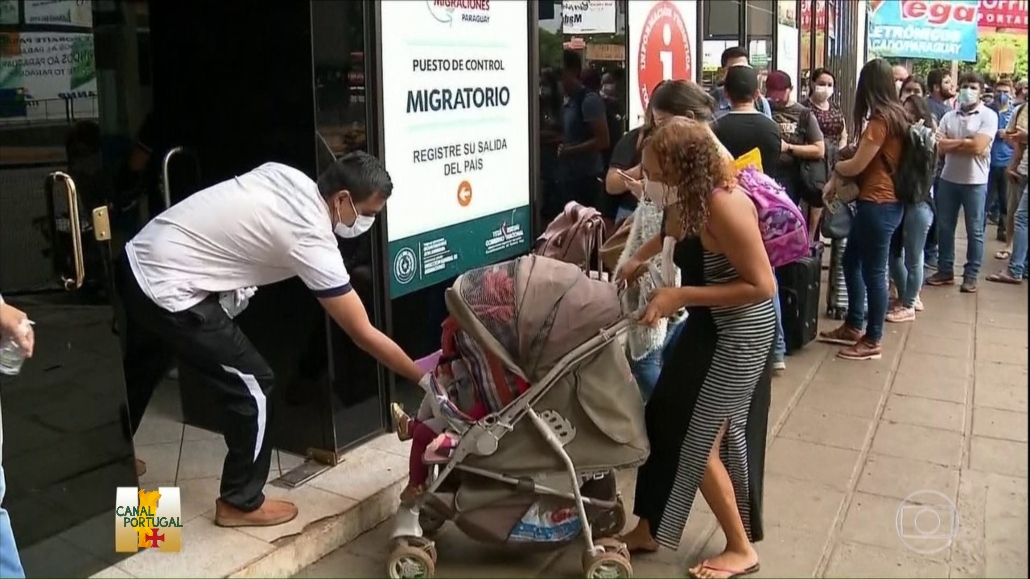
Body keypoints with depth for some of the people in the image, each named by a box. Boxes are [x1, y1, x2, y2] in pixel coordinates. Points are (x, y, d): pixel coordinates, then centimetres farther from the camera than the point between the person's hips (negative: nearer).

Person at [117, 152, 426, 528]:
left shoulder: (287, 176, 1)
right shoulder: (312, 242, -21)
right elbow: (364, 335, -17)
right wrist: (424, 379, -8)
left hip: (137, 262, 10)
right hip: (168, 290, -10)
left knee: (140, 371, 32)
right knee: (252, 385, -1)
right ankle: (241, 503, 14)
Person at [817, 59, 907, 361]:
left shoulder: (880, 119, -18)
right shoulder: (895, 114, 10)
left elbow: (856, 165, -15)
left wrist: (835, 167, 5)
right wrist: (836, 181, 5)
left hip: (878, 204, -10)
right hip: (879, 202, 10)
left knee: (873, 271, 0)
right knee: (851, 261, 18)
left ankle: (873, 341, 11)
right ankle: (853, 327, 29)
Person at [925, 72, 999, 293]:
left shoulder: (988, 116, -6)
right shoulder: (949, 117, 6)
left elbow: (978, 147, -17)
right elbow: (940, 147, -3)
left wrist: (952, 143, -7)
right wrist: (966, 142, -12)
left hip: (975, 182, -4)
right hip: (948, 179, 4)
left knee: (974, 231, 4)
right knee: (944, 227, 9)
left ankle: (970, 275, 12)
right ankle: (945, 271, 21)